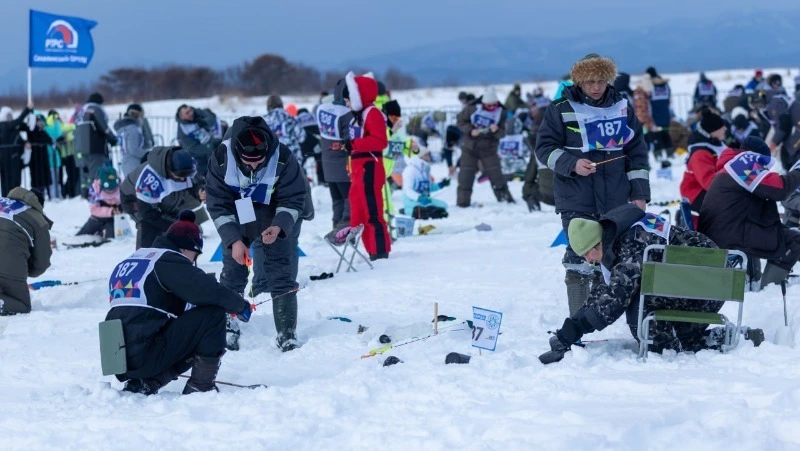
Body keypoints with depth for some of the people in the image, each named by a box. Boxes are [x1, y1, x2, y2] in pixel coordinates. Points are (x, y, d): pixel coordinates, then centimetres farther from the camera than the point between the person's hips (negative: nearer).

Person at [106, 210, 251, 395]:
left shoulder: (128, 262, 21)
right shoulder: (169, 261, -4)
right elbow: (211, 292, -12)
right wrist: (240, 306, 6)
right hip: (145, 357, -9)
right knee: (212, 314, -3)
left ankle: (144, 383, 10)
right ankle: (201, 386, 0)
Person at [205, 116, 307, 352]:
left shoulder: (283, 158, -30)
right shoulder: (221, 158, -27)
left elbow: (293, 200, -19)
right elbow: (218, 204, -18)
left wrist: (279, 227, -36)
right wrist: (233, 240, -26)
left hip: (279, 219, -1)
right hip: (237, 217, 1)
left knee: (282, 274, -6)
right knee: (232, 271, 2)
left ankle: (287, 334, 0)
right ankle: (228, 328, 17)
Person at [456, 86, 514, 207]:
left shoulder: (501, 112, -6)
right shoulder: (473, 108, -12)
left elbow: (502, 133, -6)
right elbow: (460, 121, -2)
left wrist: (497, 130, -30)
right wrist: (470, 130, -18)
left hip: (489, 148, 0)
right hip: (470, 147, 0)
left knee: (495, 173, -5)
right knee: (466, 175, 0)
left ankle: (505, 198, 7)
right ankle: (462, 202, 8)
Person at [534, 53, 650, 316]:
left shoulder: (622, 107, 10)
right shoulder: (562, 109, 1)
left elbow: (636, 152, 14)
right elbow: (544, 148, 2)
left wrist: (639, 193, 8)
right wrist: (572, 164, -15)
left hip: (616, 201, 3)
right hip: (576, 202, -3)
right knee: (580, 259, -7)